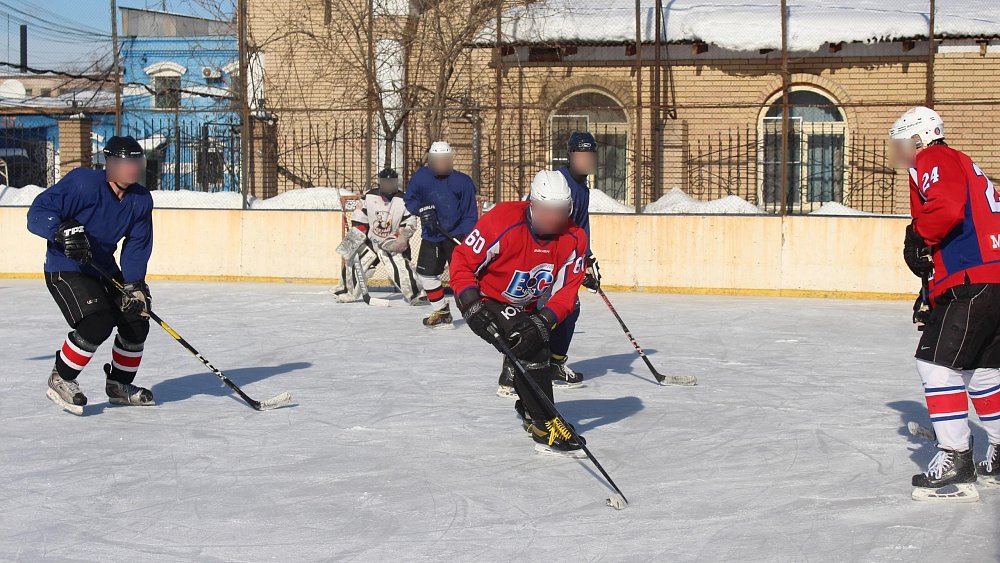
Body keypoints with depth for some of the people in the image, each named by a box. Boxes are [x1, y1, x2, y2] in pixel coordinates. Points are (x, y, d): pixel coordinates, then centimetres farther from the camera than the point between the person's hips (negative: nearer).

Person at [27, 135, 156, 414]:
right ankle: (60, 380, -5)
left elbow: (137, 246, 1)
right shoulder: (83, 183, -22)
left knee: (136, 321, 4)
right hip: (65, 269, -8)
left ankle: (119, 385, 25)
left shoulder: (141, 200, -1)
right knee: (97, 322, -25)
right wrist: (63, 231, -42)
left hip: (105, 270, 8)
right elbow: (38, 213, -23)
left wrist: (134, 284, -11)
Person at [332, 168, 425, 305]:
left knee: (401, 267, -22)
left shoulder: (403, 200, -10)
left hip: (394, 244, -3)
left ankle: (416, 294, -11)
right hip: (371, 241, 3)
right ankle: (345, 292, 21)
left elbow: (409, 225, -10)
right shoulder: (369, 196, -3)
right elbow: (359, 220, 3)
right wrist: (356, 238, -2)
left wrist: (398, 238, -22)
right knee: (353, 263, 1)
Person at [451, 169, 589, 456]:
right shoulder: (502, 223, -28)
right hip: (487, 301, -7)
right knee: (531, 352, -24)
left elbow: (566, 292, -16)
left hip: (528, 308, 7)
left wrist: (543, 322, -32)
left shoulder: (573, 239, -14)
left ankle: (529, 410, 53)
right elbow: (462, 261, -22)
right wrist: (472, 304, -31)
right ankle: (544, 427, -16)